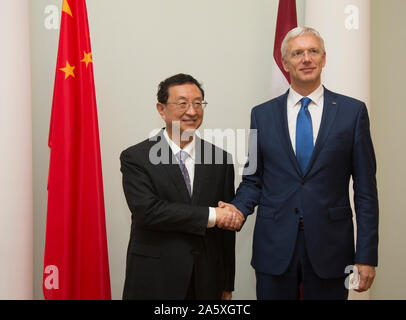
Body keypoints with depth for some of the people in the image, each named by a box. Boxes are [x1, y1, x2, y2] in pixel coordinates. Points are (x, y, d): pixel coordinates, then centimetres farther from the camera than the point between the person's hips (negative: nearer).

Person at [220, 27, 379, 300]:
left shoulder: (352, 111, 1)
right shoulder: (262, 114, 5)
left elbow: (365, 188, 0)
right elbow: (253, 180, 9)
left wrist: (367, 256, -3)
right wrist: (238, 208, -12)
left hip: (330, 246, -1)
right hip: (274, 246, 1)